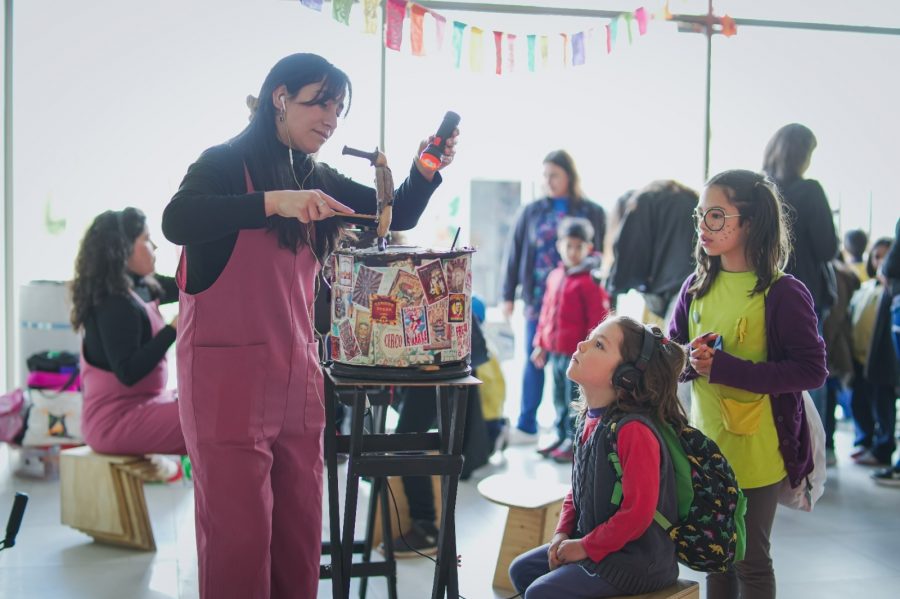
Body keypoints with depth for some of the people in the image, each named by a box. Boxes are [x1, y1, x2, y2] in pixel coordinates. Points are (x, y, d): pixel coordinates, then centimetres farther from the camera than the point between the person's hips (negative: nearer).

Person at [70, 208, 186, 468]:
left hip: (139, 404, 10)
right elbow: (129, 373, -24)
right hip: (117, 420, -10)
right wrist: (174, 328, -25)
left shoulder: (140, 288, 7)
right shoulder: (114, 303, -19)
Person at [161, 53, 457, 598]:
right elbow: (176, 221, -23)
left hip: (297, 375, 7)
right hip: (230, 374, -6)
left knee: (300, 532, 10)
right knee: (239, 533, -1)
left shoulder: (316, 179, 14)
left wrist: (425, 170, -3)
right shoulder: (227, 161, -5)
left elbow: (397, 216, 16)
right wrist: (274, 201, -32)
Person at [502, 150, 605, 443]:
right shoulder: (531, 212, 8)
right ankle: (526, 426, 14)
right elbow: (515, 253, 9)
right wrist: (508, 295, 5)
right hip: (538, 300, 2)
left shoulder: (592, 213, 3)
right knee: (533, 361, 6)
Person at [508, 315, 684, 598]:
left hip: (635, 560, -9)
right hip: (590, 544, 9)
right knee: (521, 569, 12)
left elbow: (638, 511, -26)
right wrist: (562, 534, 3)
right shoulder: (589, 420, 5)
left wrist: (585, 546, -17)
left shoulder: (634, 431, -25)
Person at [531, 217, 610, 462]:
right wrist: (541, 344, 17)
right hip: (555, 351, 7)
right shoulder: (555, 277, 10)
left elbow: (598, 321, -13)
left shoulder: (590, 281, -12)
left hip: (577, 353, -7)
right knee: (559, 397, 17)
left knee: (574, 399, 1)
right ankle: (562, 436, 29)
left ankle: (574, 442, 11)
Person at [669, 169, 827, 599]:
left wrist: (726, 368, -24)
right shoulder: (696, 288, 4)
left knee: (750, 561, 9)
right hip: (705, 446, 6)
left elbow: (812, 370, -18)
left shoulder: (783, 294, -14)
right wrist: (688, 359, -15)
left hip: (757, 452, -5)